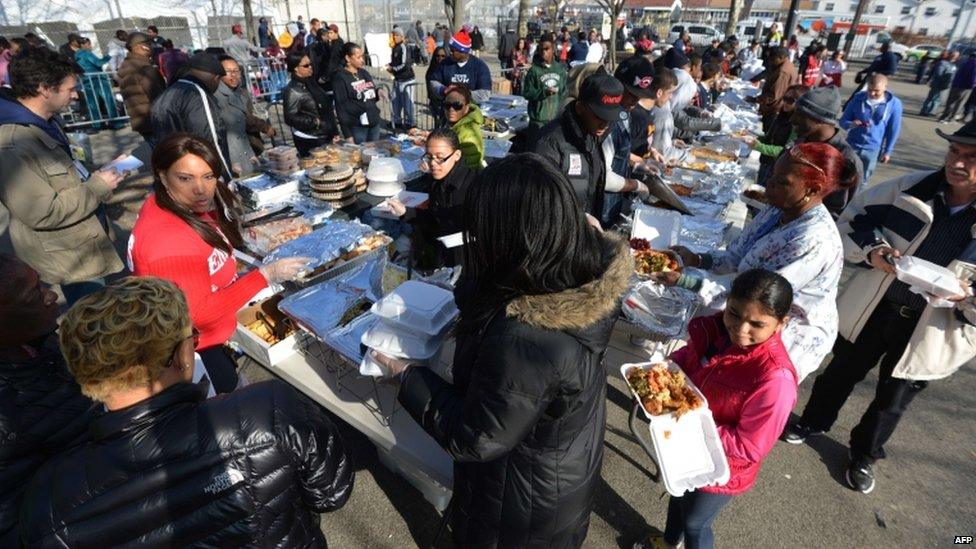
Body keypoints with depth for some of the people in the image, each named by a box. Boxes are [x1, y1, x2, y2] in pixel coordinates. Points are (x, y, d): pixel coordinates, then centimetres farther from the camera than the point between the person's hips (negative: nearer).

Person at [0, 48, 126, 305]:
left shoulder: (45, 124, 6)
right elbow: (44, 213, -27)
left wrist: (101, 173, 3)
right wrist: (98, 186, -20)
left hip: (87, 245, 9)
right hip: (71, 258, -9)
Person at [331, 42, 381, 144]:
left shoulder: (364, 73, 12)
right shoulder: (340, 78, -8)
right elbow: (341, 107, -11)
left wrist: (378, 93, -2)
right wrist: (347, 134, -16)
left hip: (374, 123, 6)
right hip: (357, 127, -6)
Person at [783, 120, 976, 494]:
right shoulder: (913, 187, -12)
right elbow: (853, 219, 0)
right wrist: (871, 251, -18)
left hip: (930, 332, -1)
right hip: (873, 309, 1)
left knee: (892, 401, 19)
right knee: (842, 373, 23)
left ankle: (865, 454, 44)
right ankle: (814, 422, 49)